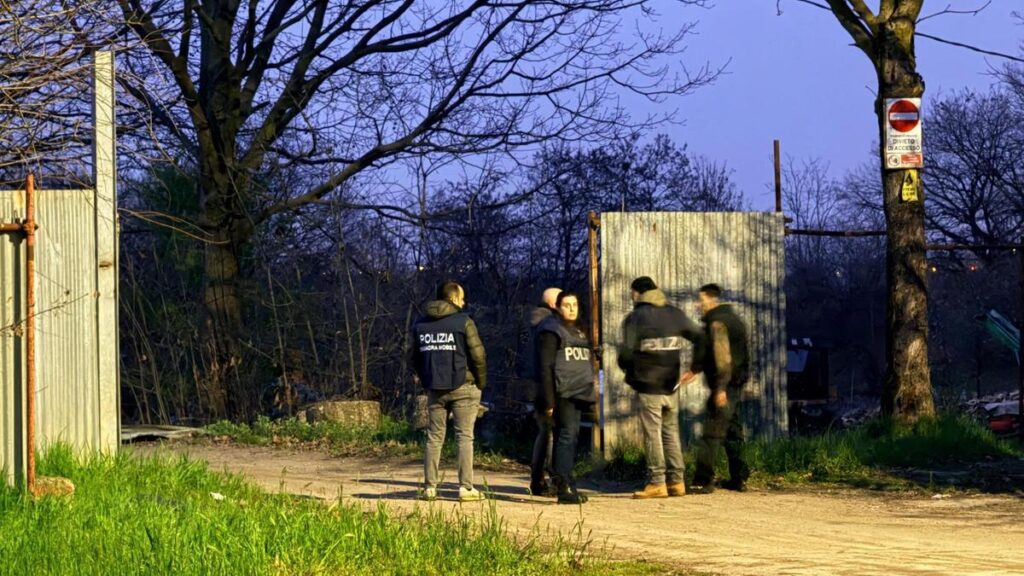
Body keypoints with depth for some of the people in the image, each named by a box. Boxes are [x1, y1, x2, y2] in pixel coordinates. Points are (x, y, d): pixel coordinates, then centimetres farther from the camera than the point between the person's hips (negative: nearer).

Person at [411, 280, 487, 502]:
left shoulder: (420, 325, 9)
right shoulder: (464, 322, -8)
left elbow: (415, 359, 13)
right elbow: (478, 355, -10)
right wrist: (481, 382, 3)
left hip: (435, 390, 4)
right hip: (463, 388, -4)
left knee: (434, 437, 9)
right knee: (465, 436, -1)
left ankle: (430, 486, 7)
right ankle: (466, 487, -6)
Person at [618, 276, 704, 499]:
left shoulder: (635, 318, -9)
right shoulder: (676, 314, 7)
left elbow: (627, 353, -13)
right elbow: (700, 338, 7)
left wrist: (626, 367, 10)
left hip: (648, 387, -5)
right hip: (671, 386, 5)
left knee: (652, 435, -1)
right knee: (671, 433, 13)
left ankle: (657, 483, -3)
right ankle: (676, 481, 11)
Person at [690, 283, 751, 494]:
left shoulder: (717, 321, -13)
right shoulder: (733, 317, 18)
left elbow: (722, 355, -21)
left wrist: (721, 387, -25)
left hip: (725, 386, -10)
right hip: (736, 384, 10)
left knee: (712, 433, -11)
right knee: (732, 431, 15)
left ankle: (703, 480, -15)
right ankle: (739, 478, 17)